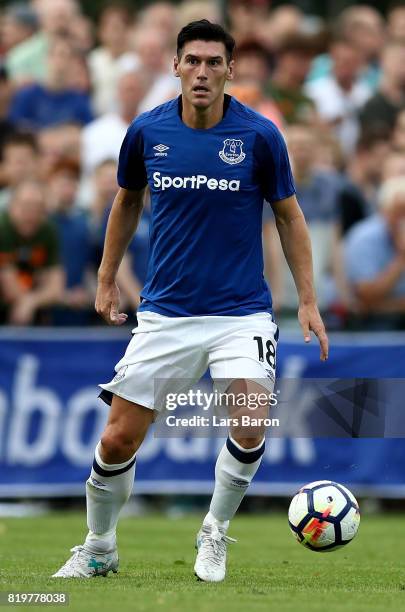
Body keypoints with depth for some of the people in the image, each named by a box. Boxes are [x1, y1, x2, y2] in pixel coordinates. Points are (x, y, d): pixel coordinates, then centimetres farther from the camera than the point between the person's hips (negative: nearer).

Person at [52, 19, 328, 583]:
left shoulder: (260, 136, -7)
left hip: (240, 312, -1)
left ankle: (214, 536, 5)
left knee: (250, 427, -22)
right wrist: (106, 280, 18)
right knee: (117, 441, -1)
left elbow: (289, 215, 4)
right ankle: (99, 549, 24)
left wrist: (308, 301, 0)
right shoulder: (146, 132, -3)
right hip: (165, 313, 2)